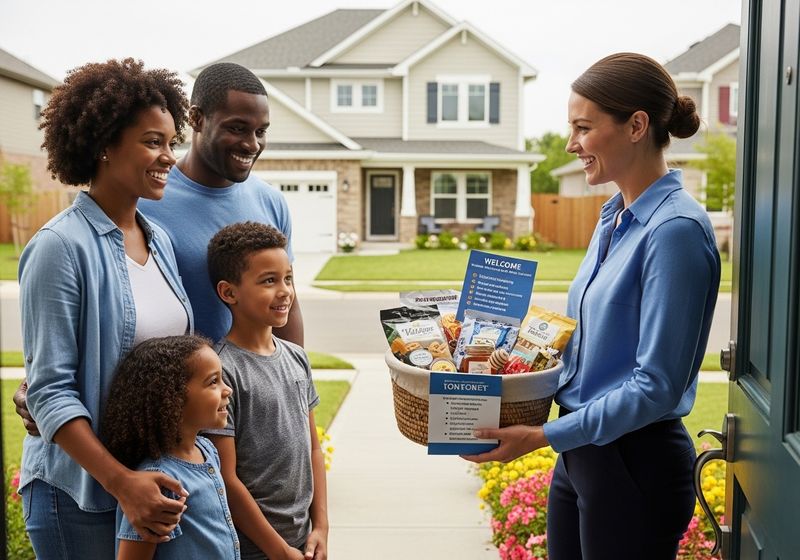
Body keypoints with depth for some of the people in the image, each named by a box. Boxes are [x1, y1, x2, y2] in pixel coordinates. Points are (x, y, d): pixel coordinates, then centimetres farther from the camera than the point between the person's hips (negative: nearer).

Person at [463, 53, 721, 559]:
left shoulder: (675, 229, -20)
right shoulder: (615, 215, 7)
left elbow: (657, 386, -22)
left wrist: (544, 436, -20)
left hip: (635, 465, -8)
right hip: (581, 452, 8)